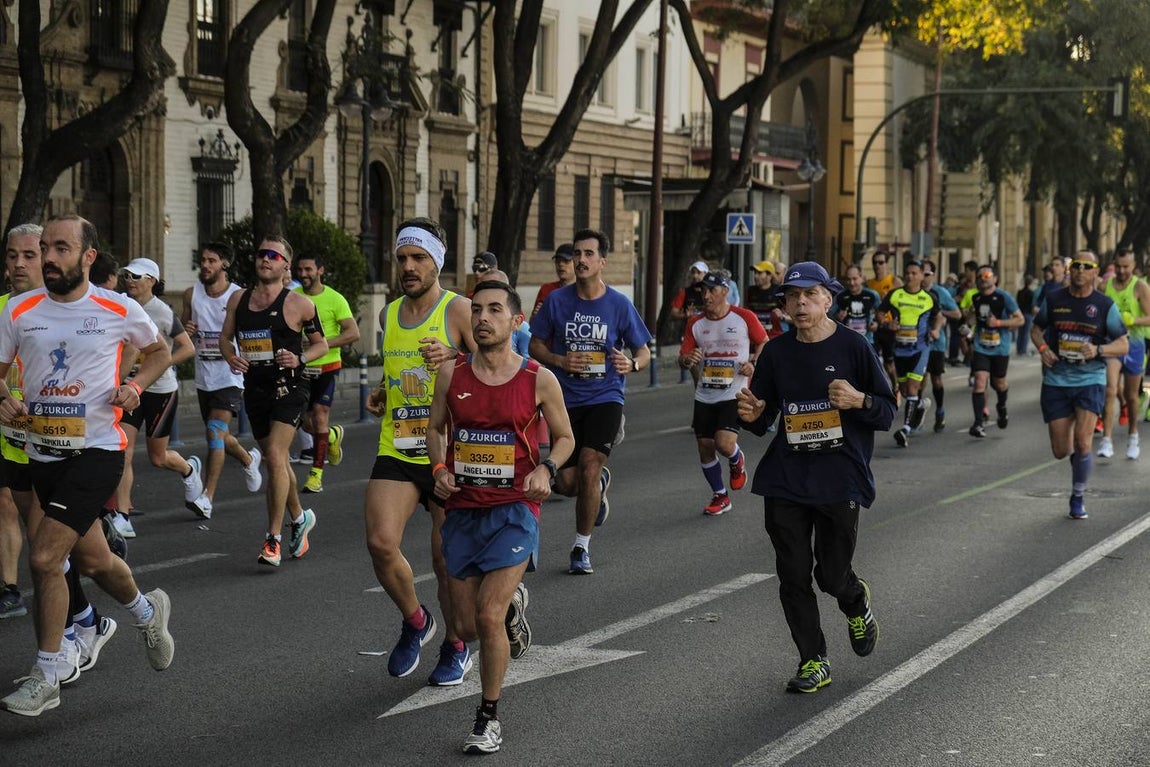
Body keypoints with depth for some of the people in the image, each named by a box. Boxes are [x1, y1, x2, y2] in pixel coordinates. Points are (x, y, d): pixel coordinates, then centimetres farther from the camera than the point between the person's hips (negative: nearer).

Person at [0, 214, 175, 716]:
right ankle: (146, 611, 46)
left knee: (44, 557, -16)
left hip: (98, 449, -4)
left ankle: (47, 675, -1)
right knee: (91, 560, 15)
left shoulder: (119, 310, -5)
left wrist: (136, 386, -6)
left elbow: (159, 351, 13)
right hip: (43, 451, 4)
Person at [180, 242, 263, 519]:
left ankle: (207, 498, -19)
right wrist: (186, 332, -7)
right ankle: (250, 459, 49)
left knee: (215, 432, -19)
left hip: (230, 377, -5)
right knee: (220, 438, 17)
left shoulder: (239, 296, -7)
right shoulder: (191, 294, 6)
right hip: (204, 377, 5)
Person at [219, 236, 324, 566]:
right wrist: (231, 358, -3)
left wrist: (299, 358, -14)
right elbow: (225, 337, 18)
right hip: (254, 388, 6)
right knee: (276, 461, 16)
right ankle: (299, 518, 39)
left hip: (288, 387, -5)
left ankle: (273, 539, -13)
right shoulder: (238, 299, 6)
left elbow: (321, 344, 5)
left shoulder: (299, 305, -6)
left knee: (275, 456, -18)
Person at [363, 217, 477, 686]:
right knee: (380, 543, -13)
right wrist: (383, 395, 10)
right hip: (397, 451, 4)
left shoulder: (459, 311, -6)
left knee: (446, 559, 3)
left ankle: (455, 647, 26)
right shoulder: (389, 315, 12)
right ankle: (414, 621, 14)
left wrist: (454, 361, -24)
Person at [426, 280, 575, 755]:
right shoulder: (452, 374, 0)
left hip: (513, 509, -3)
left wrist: (545, 469, -12)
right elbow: (436, 428, 15)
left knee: (488, 618, -14)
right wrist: (440, 469, -4)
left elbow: (565, 437, 7)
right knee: (467, 627, 8)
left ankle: (489, 719, 6)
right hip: (463, 509, 4)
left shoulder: (538, 379, -6)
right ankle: (512, 603, 44)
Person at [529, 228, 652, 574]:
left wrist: (632, 364, -18)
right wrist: (560, 360, -12)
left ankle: (581, 548, 2)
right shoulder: (557, 301, -1)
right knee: (567, 483, 1)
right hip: (566, 400, 2)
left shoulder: (619, 304, -3)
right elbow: (535, 345, 8)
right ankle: (601, 483, 39)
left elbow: (643, 352, 6)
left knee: (589, 468, -17)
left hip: (605, 398, -2)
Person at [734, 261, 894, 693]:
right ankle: (813, 662, 15)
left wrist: (859, 400, -21)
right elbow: (763, 422, 13)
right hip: (785, 480, 3)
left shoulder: (853, 347, -4)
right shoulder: (776, 353, 6)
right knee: (793, 576, 2)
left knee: (832, 575, 0)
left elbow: (888, 413, -1)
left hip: (840, 479, -3)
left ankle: (857, 602, 36)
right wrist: (751, 415, -10)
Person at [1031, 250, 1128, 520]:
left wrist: (1098, 350, -20)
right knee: (1061, 451, 1)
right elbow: (1036, 328, 15)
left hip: (1091, 379, -2)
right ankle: (1079, 457, 39)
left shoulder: (1106, 305, -2)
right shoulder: (1053, 299, 2)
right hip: (1056, 381, 2)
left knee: (1082, 443, -15)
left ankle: (1078, 498, 5)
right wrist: (1042, 347, -7)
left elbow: (1124, 345, 0)